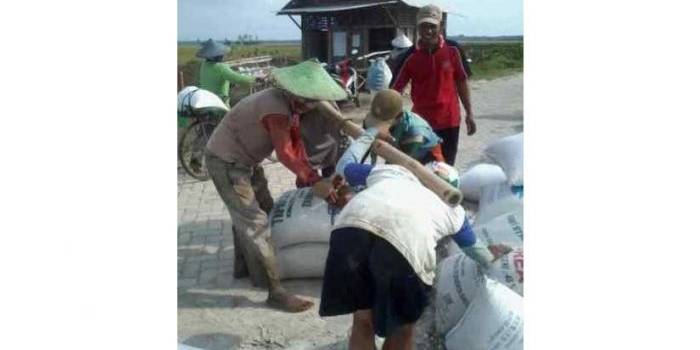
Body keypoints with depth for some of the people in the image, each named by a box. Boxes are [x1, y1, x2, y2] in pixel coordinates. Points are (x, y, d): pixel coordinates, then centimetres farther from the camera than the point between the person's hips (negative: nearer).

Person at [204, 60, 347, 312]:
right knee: (255, 223, -11)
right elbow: (285, 153, -28)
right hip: (226, 162, -10)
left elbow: (296, 141, 4)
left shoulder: (290, 103, -1)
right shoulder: (277, 109, -31)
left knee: (245, 214, 22)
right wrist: (312, 178, -21)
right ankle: (276, 292, -8)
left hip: (244, 160, 10)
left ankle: (243, 265, 39)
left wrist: (305, 175, -1)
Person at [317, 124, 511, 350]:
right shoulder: (453, 209, 37)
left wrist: (372, 133, 69)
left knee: (362, 322, 23)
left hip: (352, 226, 3)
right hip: (408, 242, -2)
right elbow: (482, 257, 52)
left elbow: (344, 164, 56)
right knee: (402, 329, 23)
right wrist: (491, 255, 74)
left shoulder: (389, 170, 39)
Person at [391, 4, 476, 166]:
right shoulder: (410, 56, -7)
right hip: (421, 122, 0)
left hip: (449, 120, 1)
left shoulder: (452, 50, -5)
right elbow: (396, 88, -6)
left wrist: (469, 113, 4)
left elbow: (461, 81, 4)